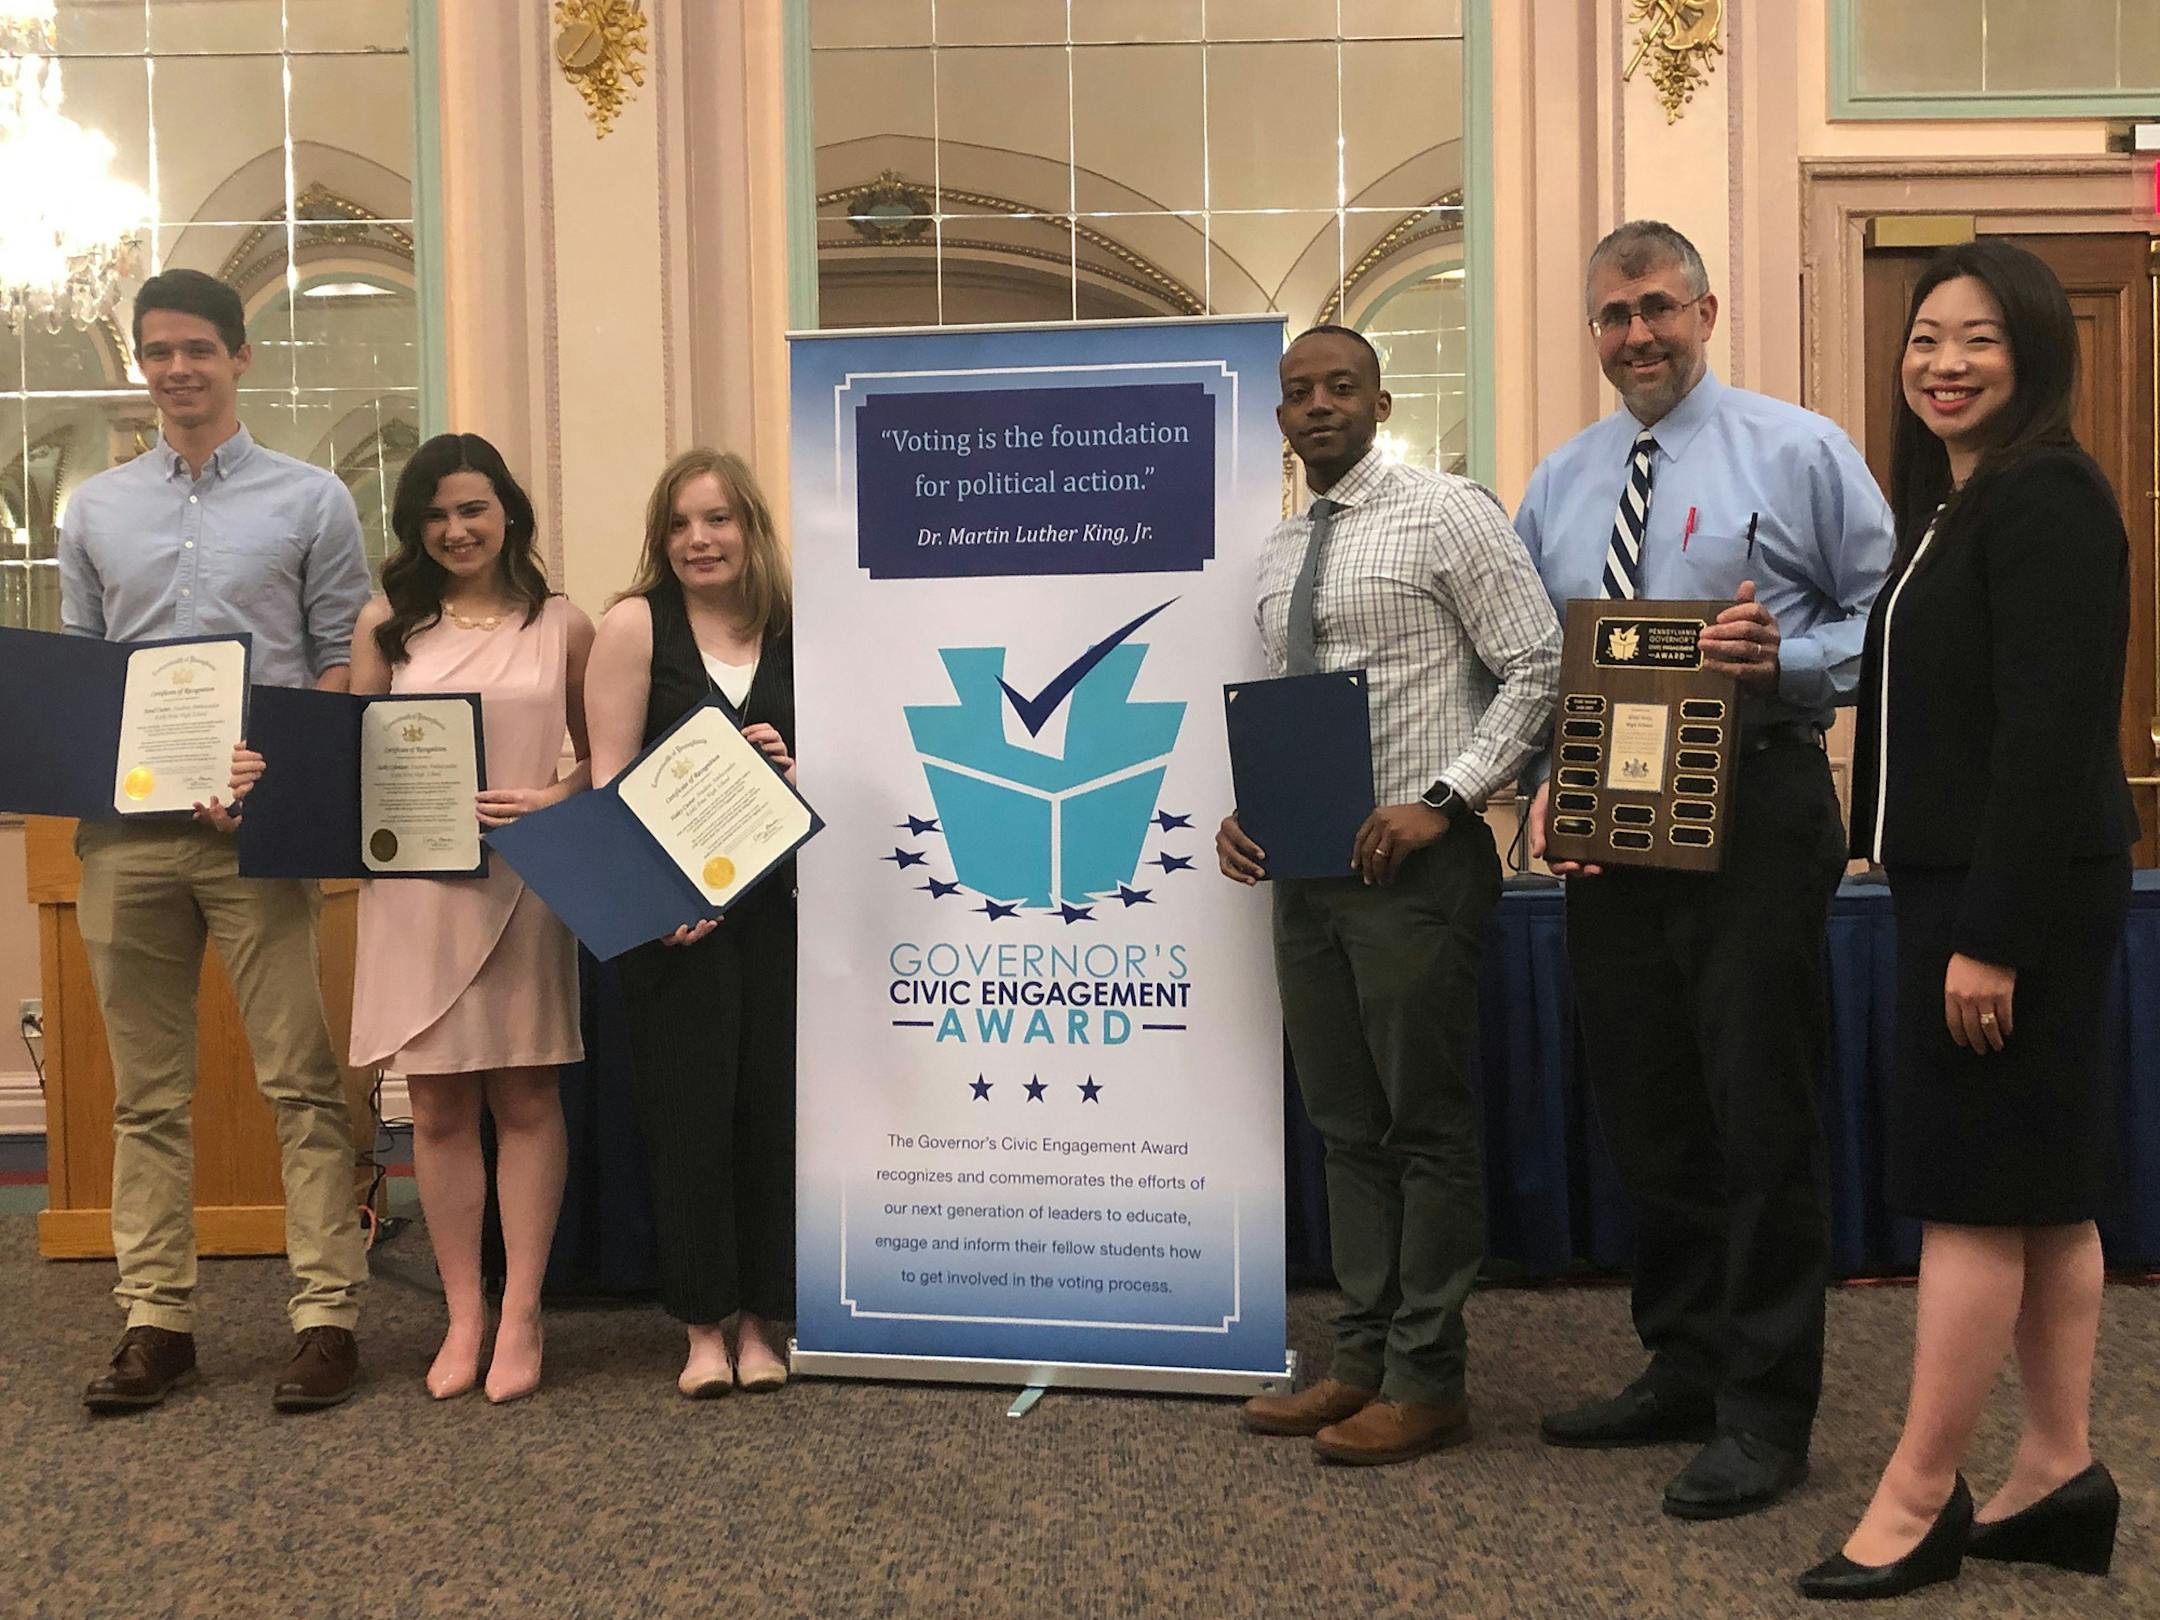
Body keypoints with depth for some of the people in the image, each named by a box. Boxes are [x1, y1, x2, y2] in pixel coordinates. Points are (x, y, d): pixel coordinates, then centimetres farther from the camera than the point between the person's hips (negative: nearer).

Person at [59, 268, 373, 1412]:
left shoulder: (310, 502, 6)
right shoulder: (94, 512, 16)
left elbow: (344, 665, 2)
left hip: (262, 831, -3)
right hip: (127, 830, 4)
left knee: (301, 1082, -4)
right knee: (147, 1092, 8)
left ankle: (327, 1316, 2)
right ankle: (156, 1320, 15)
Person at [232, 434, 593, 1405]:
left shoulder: (563, 629, 6)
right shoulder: (387, 626, 9)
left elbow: (603, 762, 8)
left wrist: (553, 800, -11)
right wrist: (270, 777, -8)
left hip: (526, 883, -1)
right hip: (413, 885, 1)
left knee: (524, 1098, 4)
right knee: (437, 1108, 4)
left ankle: (520, 1316, 12)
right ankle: (462, 1317, 15)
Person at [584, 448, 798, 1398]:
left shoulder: (794, 637, 7)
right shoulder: (636, 625, 0)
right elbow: (610, 780, -5)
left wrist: (793, 767, -10)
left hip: (779, 904, 3)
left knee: (774, 1111, 5)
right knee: (688, 1118, 0)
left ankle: (761, 1323, 18)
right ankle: (704, 1327, 14)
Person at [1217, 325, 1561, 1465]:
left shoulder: (1446, 515, -5)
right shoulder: (1279, 551, 16)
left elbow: (1537, 668, -9)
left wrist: (1442, 800, -17)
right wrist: (1244, 811, 4)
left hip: (1415, 860, -7)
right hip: (1306, 865, 7)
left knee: (1428, 1126, 0)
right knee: (1344, 1125, 12)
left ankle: (1428, 1383, 9)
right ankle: (1364, 1361, 22)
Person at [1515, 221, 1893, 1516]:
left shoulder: (1799, 452, 1)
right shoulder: (1558, 484, 15)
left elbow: (1889, 621, -2)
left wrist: (1788, 660, -20)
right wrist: (1545, 785, -1)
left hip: (1757, 815, -5)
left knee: (1761, 1113, -3)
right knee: (1647, 1113, 12)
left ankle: (1765, 1414, 9)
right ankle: (1684, 1370, 27)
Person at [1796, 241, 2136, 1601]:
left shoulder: (2046, 500, -14)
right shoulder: (1960, 503, 16)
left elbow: (2052, 732, -21)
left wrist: (1994, 935, -23)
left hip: (2016, 896, -10)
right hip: (1971, 885, 10)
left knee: (1975, 1189, -4)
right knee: (2042, 1189, 13)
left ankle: (1920, 1502, 5)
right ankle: (2061, 1473, 21)